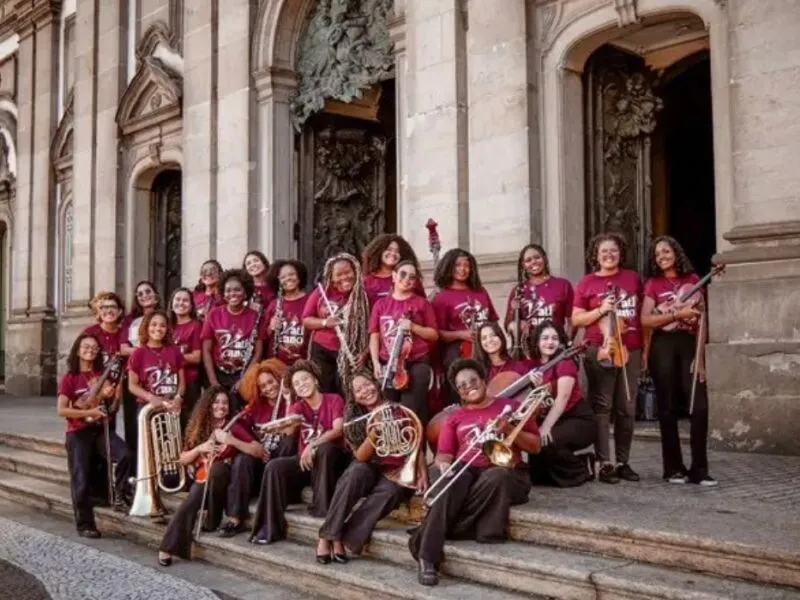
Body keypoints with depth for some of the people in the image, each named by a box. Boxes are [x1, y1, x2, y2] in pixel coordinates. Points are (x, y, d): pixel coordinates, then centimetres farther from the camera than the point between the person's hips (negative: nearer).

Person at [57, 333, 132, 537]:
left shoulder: (103, 375, 8)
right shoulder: (69, 378, -3)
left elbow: (112, 409, 14)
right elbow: (61, 410, -12)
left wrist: (112, 396, -8)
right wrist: (90, 412, -18)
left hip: (101, 429, 3)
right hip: (78, 433, -3)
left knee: (125, 455, -25)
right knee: (81, 482, -4)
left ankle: (118, 496, -5)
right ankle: (85, 525, 10)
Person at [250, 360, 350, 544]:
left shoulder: (334, 400, -2)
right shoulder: (297, 407, 10)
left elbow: (338, 431, -17)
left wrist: (312, 446, -27)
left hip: (330, 460, -4)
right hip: (304, 460, 4)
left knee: (325, 448, -36)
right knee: (274, 466, -22)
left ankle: (322, 506, -25)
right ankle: (270, 527, -22)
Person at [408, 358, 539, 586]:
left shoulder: (510, 406, 14)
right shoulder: (455, 417, 19)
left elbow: (535, 446, 10)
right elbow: (442, 455, 10)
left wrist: (509, 429, -7)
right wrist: (443, 464, -14)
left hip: (505, 472, -1)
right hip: (466, 471, 1)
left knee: (496, 478, -38)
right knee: (450, 482, -35)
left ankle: (435, 531, -28)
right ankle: (428, 558, -39)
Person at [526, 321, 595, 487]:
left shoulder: (565, 362, -13)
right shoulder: (534, 365, 4)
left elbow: (562, 397, -25)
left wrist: (545, 427, -34)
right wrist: (535, 386, -26)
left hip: (579, 421, -6)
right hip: (553, 421, 6)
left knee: (545, 442, -33)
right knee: (536, 474, -3)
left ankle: (582, 469, -6)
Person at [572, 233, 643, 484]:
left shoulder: (633, 278, 11)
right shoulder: (587, 282, 3)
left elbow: (643, 315, 16)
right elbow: (576, 320, 2)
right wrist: (601, 309, -12)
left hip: (630, 350, 3)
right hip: (600, 351, -3)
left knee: (627, 408, 6)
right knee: (602, 406, -2)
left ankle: (623, 462, 14)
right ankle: (604, 463, 1)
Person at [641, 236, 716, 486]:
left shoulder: (692, 280, 10)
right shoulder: (653, 284, 7)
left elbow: (701, 319, 5)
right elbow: (645, 320, -4)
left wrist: (700, 356, -4)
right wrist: (678, 314, -13)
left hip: (689, 345, 1)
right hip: (663, 347, -1)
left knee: (699, 406, -7)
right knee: (668, 408, 2)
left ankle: (699, 469, 0)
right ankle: (674, 468, 10)